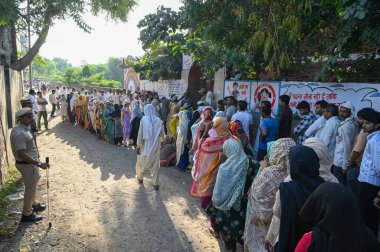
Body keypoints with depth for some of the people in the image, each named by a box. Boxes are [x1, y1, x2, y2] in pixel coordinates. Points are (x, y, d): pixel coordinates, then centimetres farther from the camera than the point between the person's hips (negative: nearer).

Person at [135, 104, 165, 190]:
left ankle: (140, 178, 40)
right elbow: (162, 134, 0)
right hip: (155, 146, 1)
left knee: (141, 162, 21)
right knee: (155, 164, 10)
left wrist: (138, 145, -4)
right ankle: (155, 184, 10)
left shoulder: (143, 120, -12)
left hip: (145, 145, -1)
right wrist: (161, 141, 19)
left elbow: (140, 134, -12)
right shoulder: (159, 120, -6)